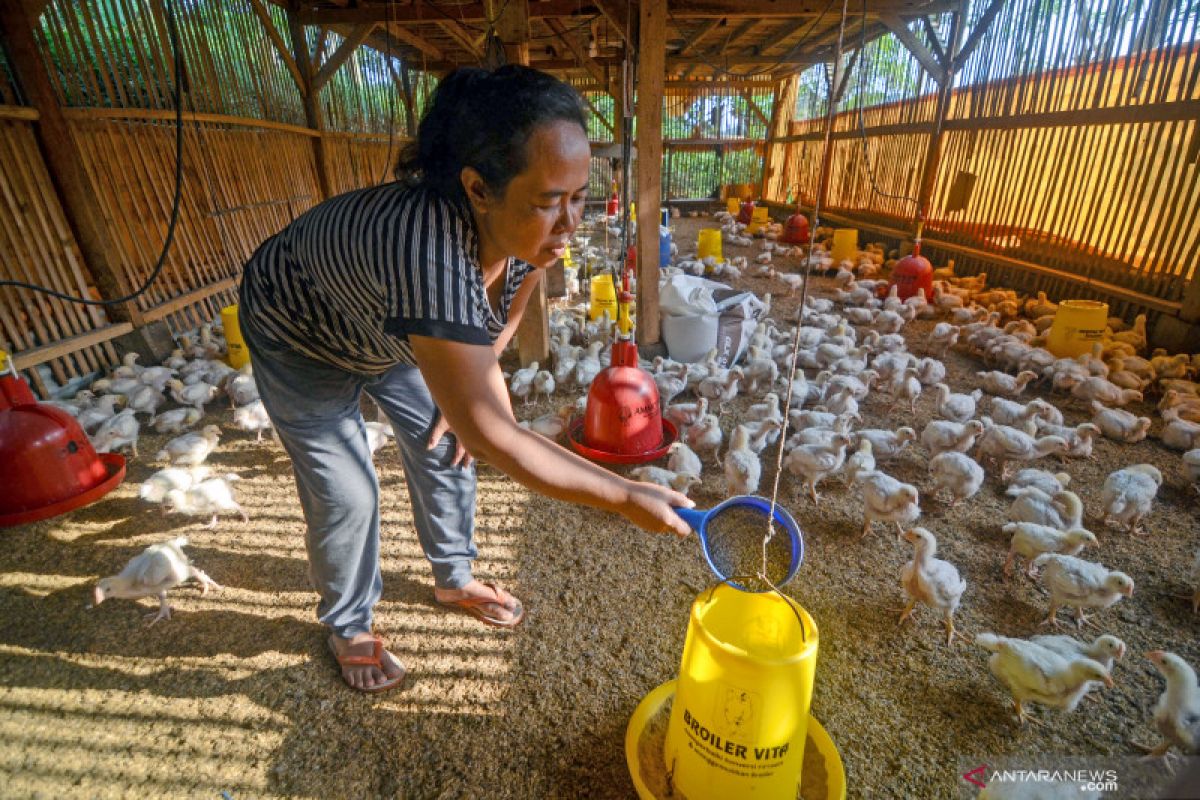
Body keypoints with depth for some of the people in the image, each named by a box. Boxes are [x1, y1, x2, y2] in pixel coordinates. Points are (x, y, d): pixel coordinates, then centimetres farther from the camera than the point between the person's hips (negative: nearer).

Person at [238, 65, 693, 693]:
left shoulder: (529, 228, -24)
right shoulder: (428, 250, -47)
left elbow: (496, 324, -1)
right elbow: (493, 439, -42)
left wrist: (470, 379, -1)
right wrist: (626, 498, -36)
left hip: (393, 329, 6)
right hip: (299, 336, -5)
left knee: (445, 448, 7)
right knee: (345, 494, -1)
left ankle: (453, 578, 33)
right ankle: (347, 626, 29)